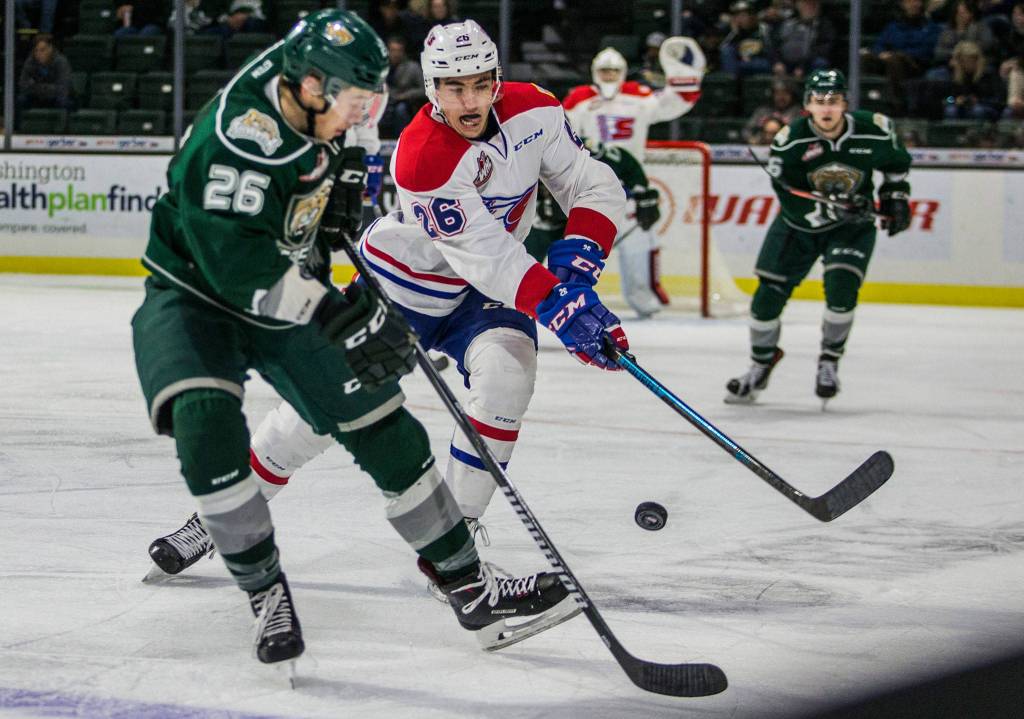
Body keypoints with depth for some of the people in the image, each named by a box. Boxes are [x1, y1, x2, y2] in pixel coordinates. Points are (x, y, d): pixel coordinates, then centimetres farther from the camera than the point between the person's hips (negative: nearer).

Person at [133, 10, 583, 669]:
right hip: (195, 296, -7)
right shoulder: (239, 138, -31)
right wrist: (337, 317, -40)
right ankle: (265, 593, -17)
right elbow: (237, 261, -38)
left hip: (288, 297, 7)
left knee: (384, 428, 2)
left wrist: (343, 179, 5)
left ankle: (472, 589, 10)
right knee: (207, 419, -33)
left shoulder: (313, 113, -5)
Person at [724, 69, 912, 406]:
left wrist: (896, 197, 4)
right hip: (798, 226, 0)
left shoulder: (873, 130, -16)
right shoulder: (790, 141, -22)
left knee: (841, 287, -22)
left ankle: (829, 361, 2)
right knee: (768, 295, -1)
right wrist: (830, 209, -35)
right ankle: (761, 365, 23)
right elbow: (792, 201, -23)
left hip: (852, 227, 0)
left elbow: (896, 160, 7)